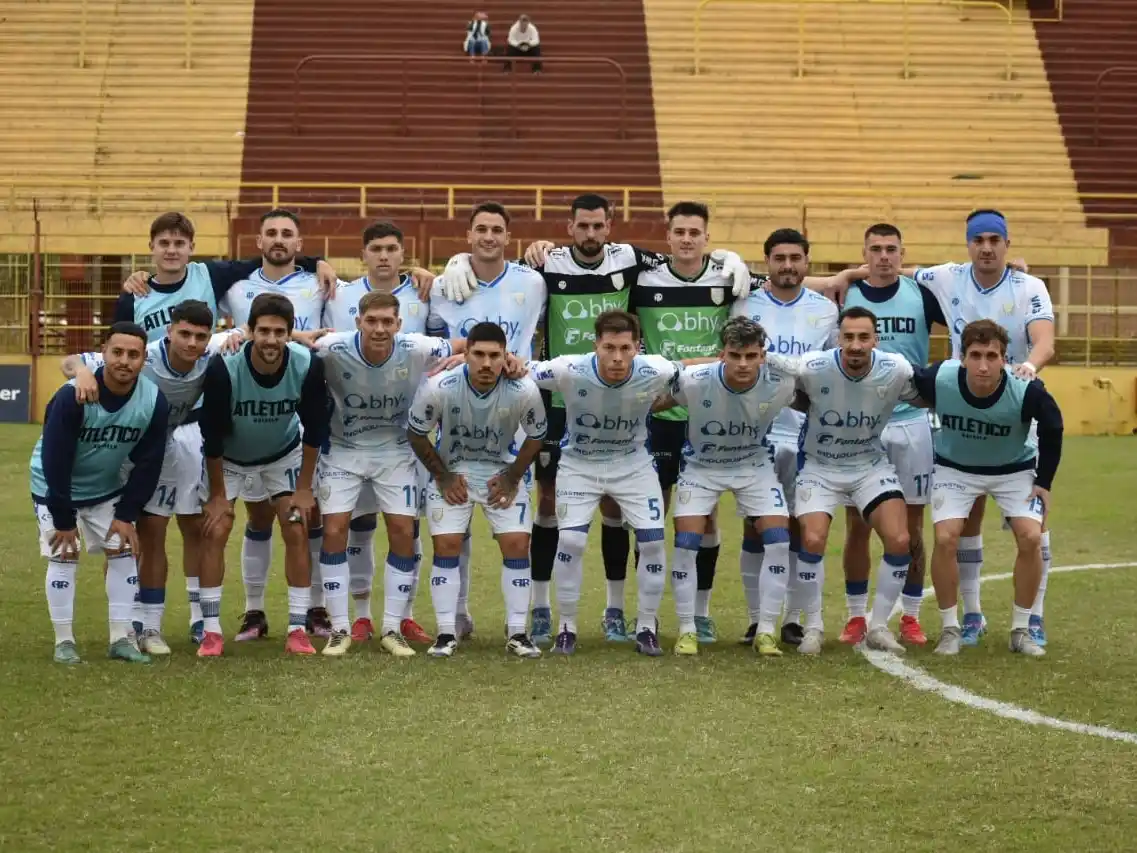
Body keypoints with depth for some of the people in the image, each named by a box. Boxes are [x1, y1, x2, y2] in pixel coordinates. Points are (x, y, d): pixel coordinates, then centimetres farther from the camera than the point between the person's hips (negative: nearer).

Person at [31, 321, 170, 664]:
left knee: (124, 550, -1)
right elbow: (55, 461, -27)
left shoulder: (154, 402, -21)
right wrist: (64, 519, -22)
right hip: (56, 487, -4)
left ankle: (121, 639, 7)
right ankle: (63, 641, 2)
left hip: (109, 488, 4)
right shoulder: (72, 396, -33)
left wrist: (126, 514, -11)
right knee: (64, 555, -9)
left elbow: (147, 465, -10)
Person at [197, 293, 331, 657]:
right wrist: (217, 494, -15)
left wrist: (304, 488, -10)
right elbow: (212, 435, -22)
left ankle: (297, 630, -1)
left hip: (283, 454, 1)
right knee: (215, 533, -11)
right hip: (228, 457, -1)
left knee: (296, 532, -8)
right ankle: (211, 631, -3)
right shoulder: (223, 368, -34)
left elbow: (314, 431, -14)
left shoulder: (308, 367, -29)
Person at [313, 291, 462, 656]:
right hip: (343, 449, -1)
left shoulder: (416, 350, -22)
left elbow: (471, 347, -8)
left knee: (404, 533, -5)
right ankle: (340, 629, 2)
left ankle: (392, 629, 8)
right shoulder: (333, 349, -25)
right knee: (334, 531, -9)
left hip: (395, 451, 1)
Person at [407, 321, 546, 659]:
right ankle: (447, 634, 0)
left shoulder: (524, 390, -24)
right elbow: (416, 433, -8)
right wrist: (442, 476, -7)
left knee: (517, 544, -8)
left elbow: (535, 436, -4)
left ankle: (517, 633, 1)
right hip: (451, 469, -1)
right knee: (446, 545, -9)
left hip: (503, 470, 1)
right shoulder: (439, 387, -26)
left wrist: (512, 478, -6)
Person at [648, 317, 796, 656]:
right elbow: (652, 405, -9)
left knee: (779, 539, -12)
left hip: (754, 466, 1)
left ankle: (765, 631, 0)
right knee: (686, 541, -14)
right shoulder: (694, 381, -30)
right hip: (701, 466, -1)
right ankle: (687, 631, 3)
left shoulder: (780, 384, -25)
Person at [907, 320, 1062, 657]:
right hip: (955, 468, 0)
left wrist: (1044, 481, -5)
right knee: (945, 539, -17)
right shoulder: (939, 380, -32)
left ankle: (1021, 630, 2)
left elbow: (1052, 429, -11)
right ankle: (951, 630, 0)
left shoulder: (1026, 391, -32)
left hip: (1014, 470, 0)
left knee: (1031, 538, -15)